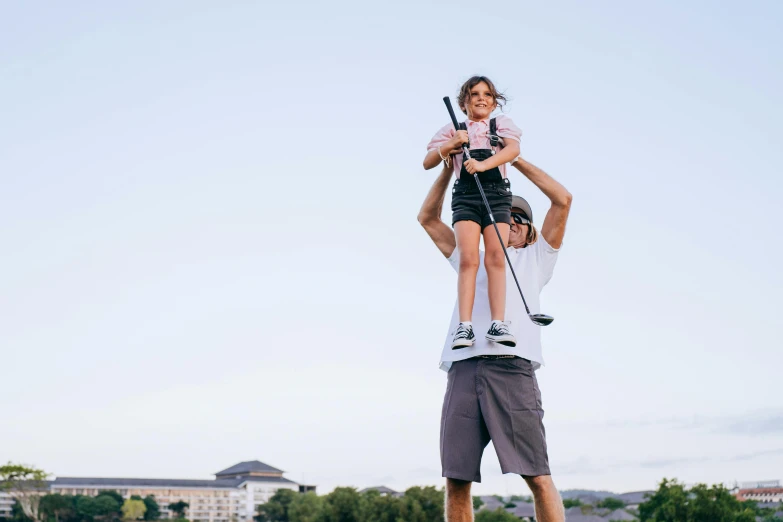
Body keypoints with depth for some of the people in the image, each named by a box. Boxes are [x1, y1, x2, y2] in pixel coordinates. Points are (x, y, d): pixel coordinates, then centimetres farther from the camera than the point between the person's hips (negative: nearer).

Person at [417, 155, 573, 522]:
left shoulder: (535, 258, 25)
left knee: (537, 476, -11)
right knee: (456, 480, -5)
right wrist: (450, 166, 26)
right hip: (463, 369, 3)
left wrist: (516, 160, 20)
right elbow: (428, 217, 34)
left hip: (512, 367, -2)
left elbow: (563, 200, 17)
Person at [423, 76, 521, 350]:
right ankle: (464, 326, -22)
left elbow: (513, 148, -4)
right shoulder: (453, 130, 19)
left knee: (496, 258, -14)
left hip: (497, 194, 0)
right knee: (468, 258, -15)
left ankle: (498, 323, -20)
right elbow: (428, 163, 12)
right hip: (465, 195, 0)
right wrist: (449, 145, -7)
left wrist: (483, 164, -21)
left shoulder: (502, 124, 17)